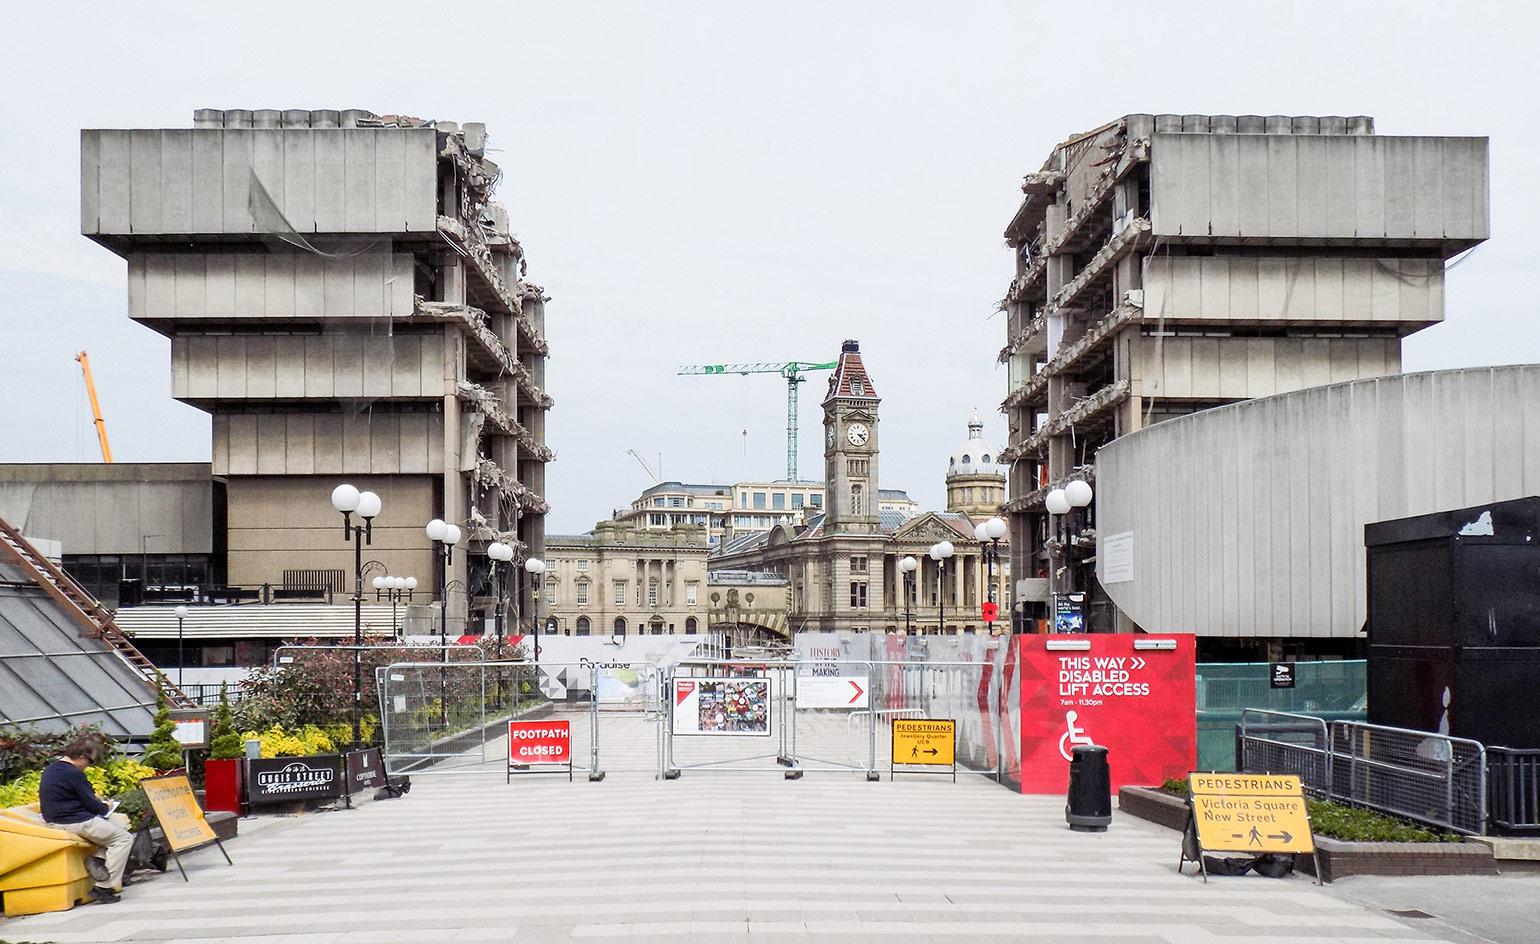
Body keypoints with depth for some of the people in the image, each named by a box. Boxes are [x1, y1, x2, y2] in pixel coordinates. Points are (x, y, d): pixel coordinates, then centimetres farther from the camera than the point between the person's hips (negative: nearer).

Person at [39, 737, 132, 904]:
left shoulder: (52, 769, 11)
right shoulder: (74, 774, -19)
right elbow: (92, 805, -15)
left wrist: (93, 797, 14)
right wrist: (106, 808, 5)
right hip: (74, 822, -10)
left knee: (117, 824, 22)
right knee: (124, 838, -8)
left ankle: (98, 860, 2)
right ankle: (105, 887, -13)